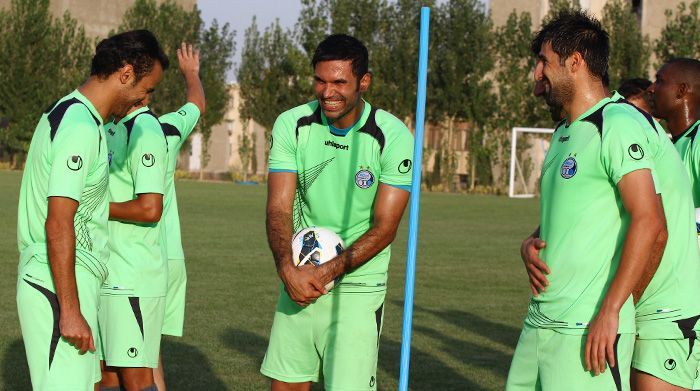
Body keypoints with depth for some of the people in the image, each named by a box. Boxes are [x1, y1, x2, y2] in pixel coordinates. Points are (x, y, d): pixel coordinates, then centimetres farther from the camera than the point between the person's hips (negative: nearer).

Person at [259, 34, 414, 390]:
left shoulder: (394, 137, -12)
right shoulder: (291, 125, -3)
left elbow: (384, 228, -12)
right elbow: (278, 208, -7)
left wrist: (326, 272, -21)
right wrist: (287, 269, -25)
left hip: (357, 289, -3)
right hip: (298, 282, 3)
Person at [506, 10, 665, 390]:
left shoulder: (617, 124, -11)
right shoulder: (563, 133, 19)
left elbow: (648, 221, -19)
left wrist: (609, 312, -22)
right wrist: (530, 244, 5)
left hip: (588, 329, -9)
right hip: (540, 320, 9)